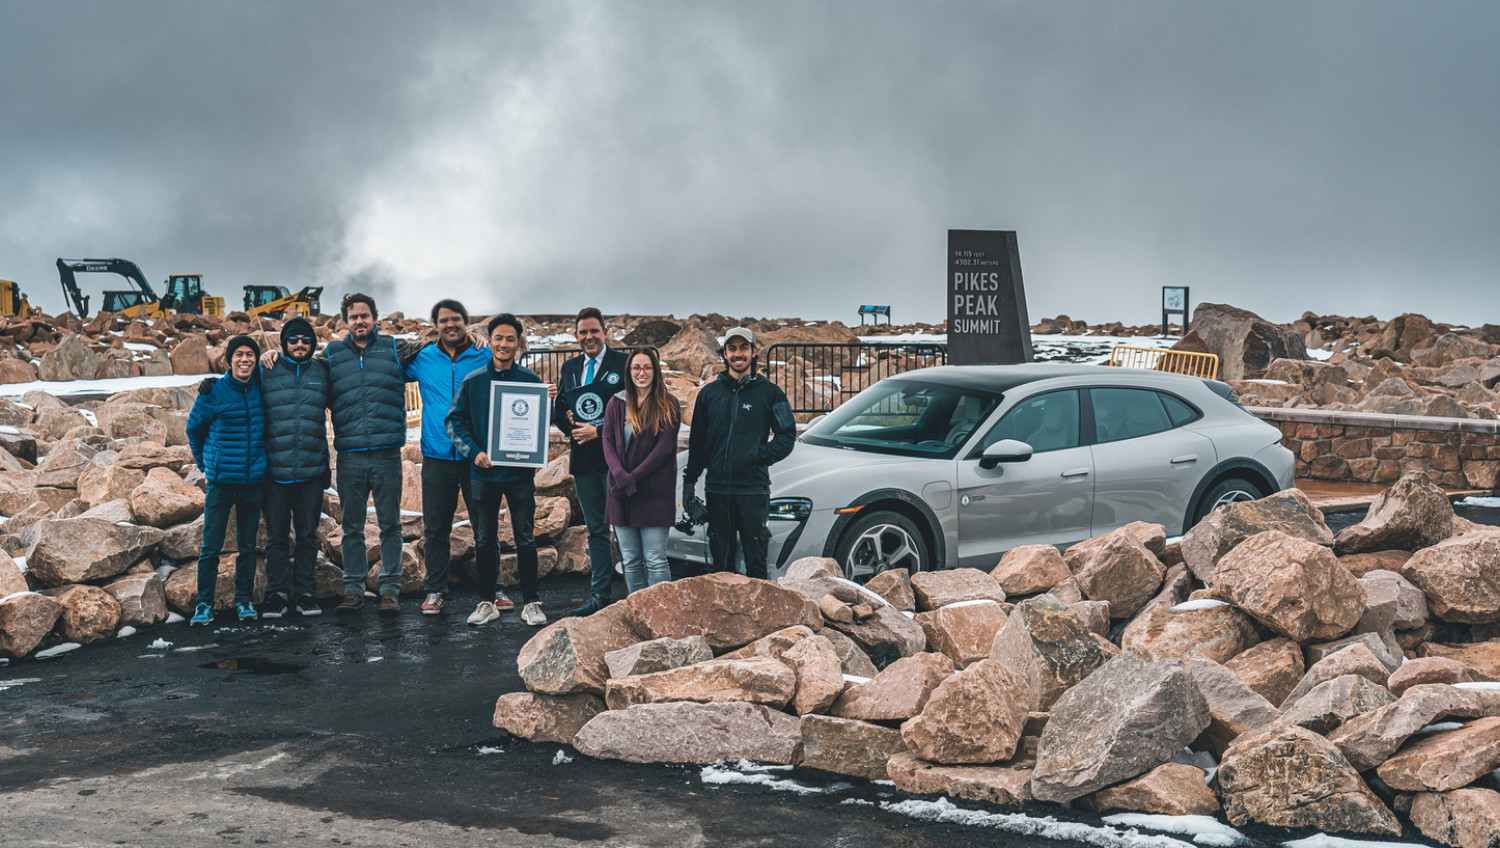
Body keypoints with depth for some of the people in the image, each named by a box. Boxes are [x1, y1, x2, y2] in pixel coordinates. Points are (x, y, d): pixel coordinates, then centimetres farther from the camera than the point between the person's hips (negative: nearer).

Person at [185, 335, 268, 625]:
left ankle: (245, 600, 19)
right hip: (221, 482, -3)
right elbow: (194, 430, 9)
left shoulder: (261, 391, 3)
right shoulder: (212, 393, -5)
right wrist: (206, 463, 12)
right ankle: (204, 603, 5)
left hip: (253, 481, 3)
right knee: (211, 546, -2)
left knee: (248, 546, 10)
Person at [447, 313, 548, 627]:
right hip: (484, 472, 1)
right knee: (484, 540, 7)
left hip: (520, 473, -1)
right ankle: (487, 601, 17)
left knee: (525, 539, 2)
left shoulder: (531, 381, 3)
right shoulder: (472, 382, 4)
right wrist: (474, 451, -11)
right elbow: (455, 421, 3)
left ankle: (531, 602, 10)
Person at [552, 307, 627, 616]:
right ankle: (599, 595, 15)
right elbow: (558, 410, 18)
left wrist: (598, 431, -17)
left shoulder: (622, 364, -3)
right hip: (583, 459, 6)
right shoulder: (569, 368, 15)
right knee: (596, 530, 11)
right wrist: (570, 425, -4)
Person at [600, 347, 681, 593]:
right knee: (630, 561, 7)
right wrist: (620, 476, -11)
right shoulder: (617, 403, 11)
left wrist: (633, 477, -12)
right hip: (621, 490, 4)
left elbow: (664, 447, -7)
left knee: (655, 560, -6)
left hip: (654, 490, -4)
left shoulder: (668, 406, 1)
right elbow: (607, 440, 4)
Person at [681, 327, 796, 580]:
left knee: (755, 561, 0)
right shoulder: (709, 393, 11)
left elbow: (787, 435, 1)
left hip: (754, 490, -3)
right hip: (717, 490, 3)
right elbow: (697, 442, 14)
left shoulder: (769, 392, 3)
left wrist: (759, 456, -12)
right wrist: (689, 481, 7)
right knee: (720, 562, 8)